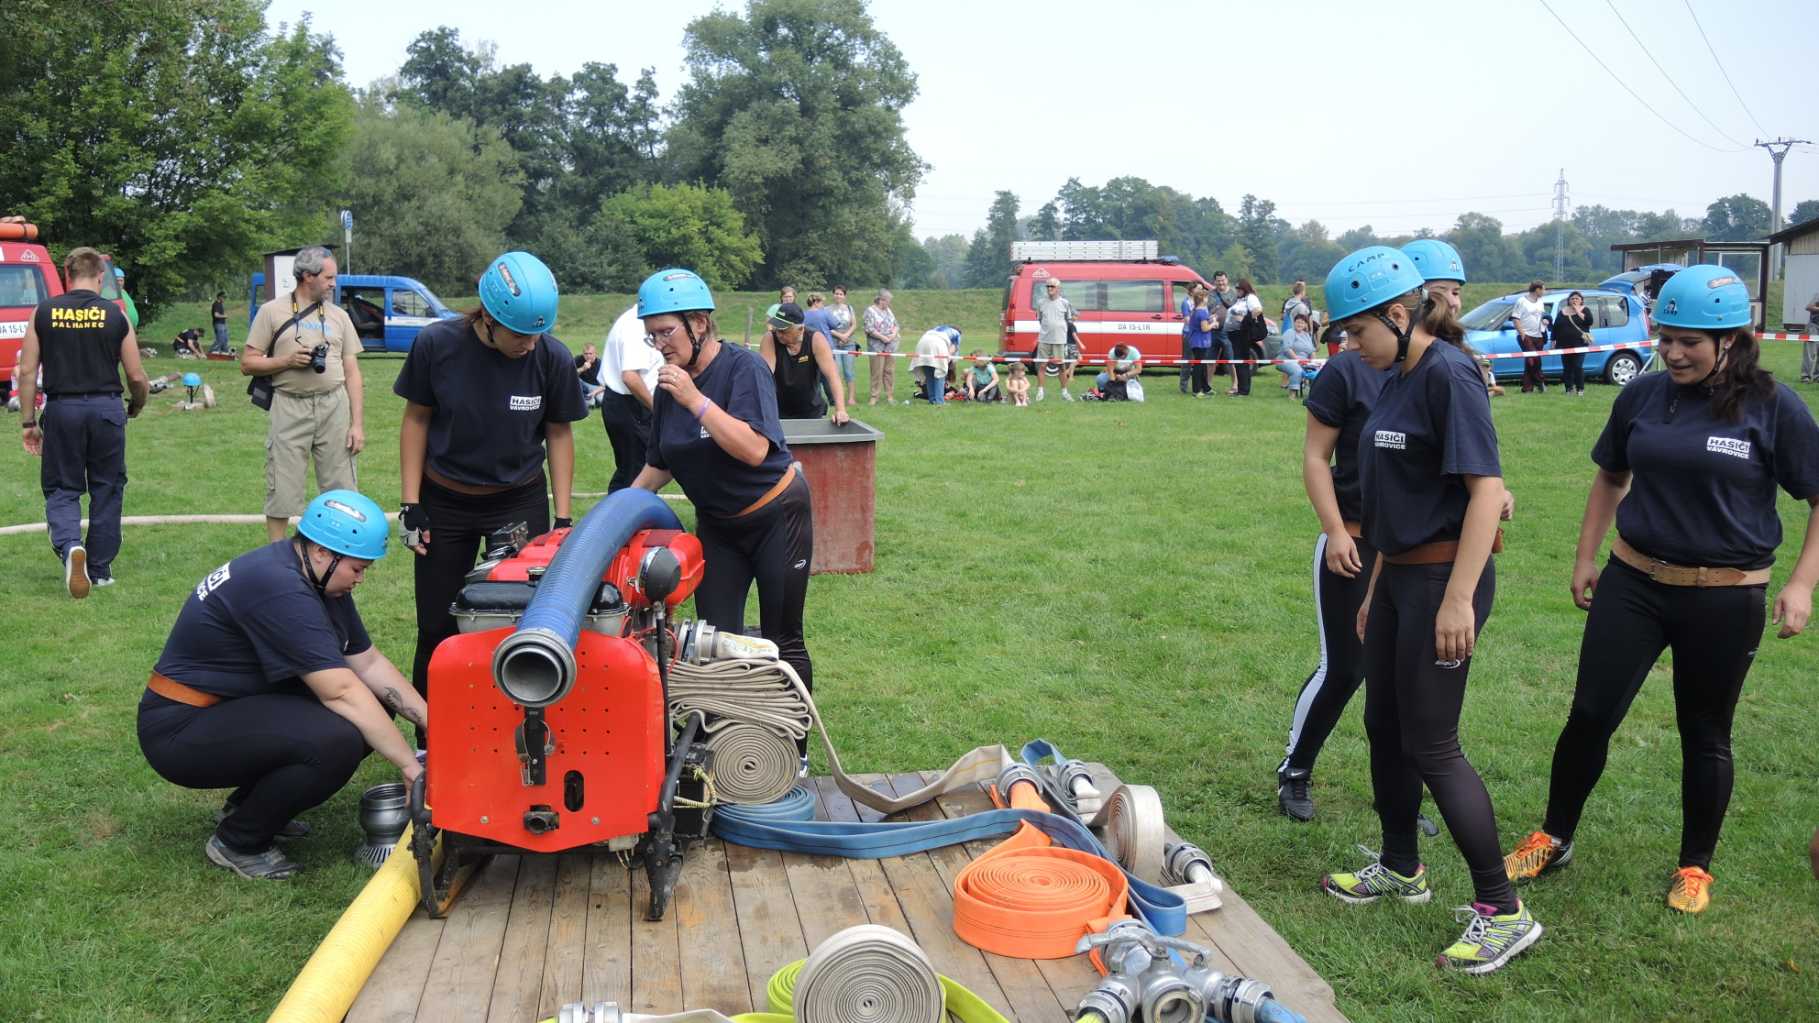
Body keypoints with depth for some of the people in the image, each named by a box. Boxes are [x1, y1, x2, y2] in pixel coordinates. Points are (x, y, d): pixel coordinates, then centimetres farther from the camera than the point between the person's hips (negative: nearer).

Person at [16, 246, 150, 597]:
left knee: (61, 489, 10)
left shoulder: (44, 312, 2)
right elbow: (137, 377, 0)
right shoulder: (116, 315, -1)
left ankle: (69, 545, -18)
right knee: (106, 490, 12)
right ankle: (99, 570, 17)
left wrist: (28, 422, 7)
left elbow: (26, 372, 0)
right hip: (106, 408, 0)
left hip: (60, 409, 0)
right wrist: (135, 408, 20)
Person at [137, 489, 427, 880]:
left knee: (374, 707, 0)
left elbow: (369, 663, 9)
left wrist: (431, 721, 0)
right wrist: (410, 765, -24)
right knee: (337, 740, -30)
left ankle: (247, 804, 12)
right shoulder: (279, 588, -27)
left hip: (237, 704, 10)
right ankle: (237, 841, -6)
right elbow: (341, 692, -29)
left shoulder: (321, 580, 4)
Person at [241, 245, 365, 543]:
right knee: (282, 491, 2)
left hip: (335, 407, 2)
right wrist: (287, 360, -14)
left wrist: (358, 423, 1)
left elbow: (352, 374, 8)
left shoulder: (339, 316, 11)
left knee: (341, 489, 4)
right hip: (290, 408, -2)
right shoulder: (272, 312, 3)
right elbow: (247, 363, 3)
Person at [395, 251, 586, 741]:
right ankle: (429, 744, 21)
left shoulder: (552, 358, -16)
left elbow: (558, 433, -3)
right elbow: (417, 419, -4)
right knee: (438, 629, 6)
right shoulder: (437, 344, -17)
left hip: (521, 502, 0)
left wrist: (563, 517, -4)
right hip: (444, 502, 0)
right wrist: (410, 505, -5)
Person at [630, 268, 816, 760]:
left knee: (782, 641, 3)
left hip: (776, 516, -6)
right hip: (717, 525, 6)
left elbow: (754, 449, -32)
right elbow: (659, 465, 11)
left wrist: (695, 399, -33)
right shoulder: (670, 383, 0)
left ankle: (795, 752, 16)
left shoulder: (742, 366, -19)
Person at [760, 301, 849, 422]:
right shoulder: (769, 339, -16)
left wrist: (840, 410, -33)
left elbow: (832, 375, -22)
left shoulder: (816, 340, -17)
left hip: (812, 412, 1)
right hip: (778, 412, 0)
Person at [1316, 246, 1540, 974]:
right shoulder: (1396, 381, 11)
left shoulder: (1447, 375, -16)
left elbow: (1486, 490, -22)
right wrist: (1376, 588, 19)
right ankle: (1400, 868, 35)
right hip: (1398, 576, 9)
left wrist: (1458, 598, -26)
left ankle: (1503, 911, 7)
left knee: (1430, 744, -5)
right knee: (1384, 725, 17)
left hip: (1443, 578, -9)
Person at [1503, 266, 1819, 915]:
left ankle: (1695, 867, 29)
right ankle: (1554, 839, 22)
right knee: (1589, 716, 5)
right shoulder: (1643, 396, -1)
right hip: (1633, 584, 3)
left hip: (1725, 599, -2)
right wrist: (1585, 558, 12)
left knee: (1705, 734, 12)